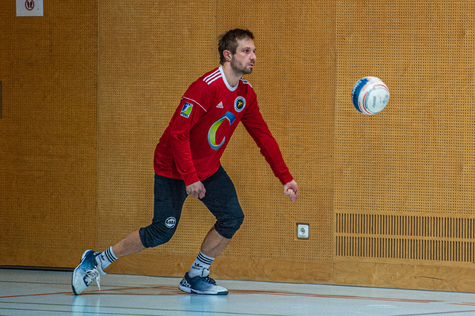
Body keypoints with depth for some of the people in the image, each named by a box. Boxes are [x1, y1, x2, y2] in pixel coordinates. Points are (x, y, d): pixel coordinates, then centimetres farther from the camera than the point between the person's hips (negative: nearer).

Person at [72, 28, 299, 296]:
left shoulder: (246, 93, -2)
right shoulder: (206, 88, -27)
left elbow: (264, 137, 5)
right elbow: (178, 132, -28)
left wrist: (286, 178, 1)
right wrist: (189, 178, -30)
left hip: (209, 168, 7)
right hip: (174, 167, -7)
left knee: (233, 218, -8)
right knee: (162, 231, -5)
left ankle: (196, 276, 9)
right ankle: (97, 262, 11)